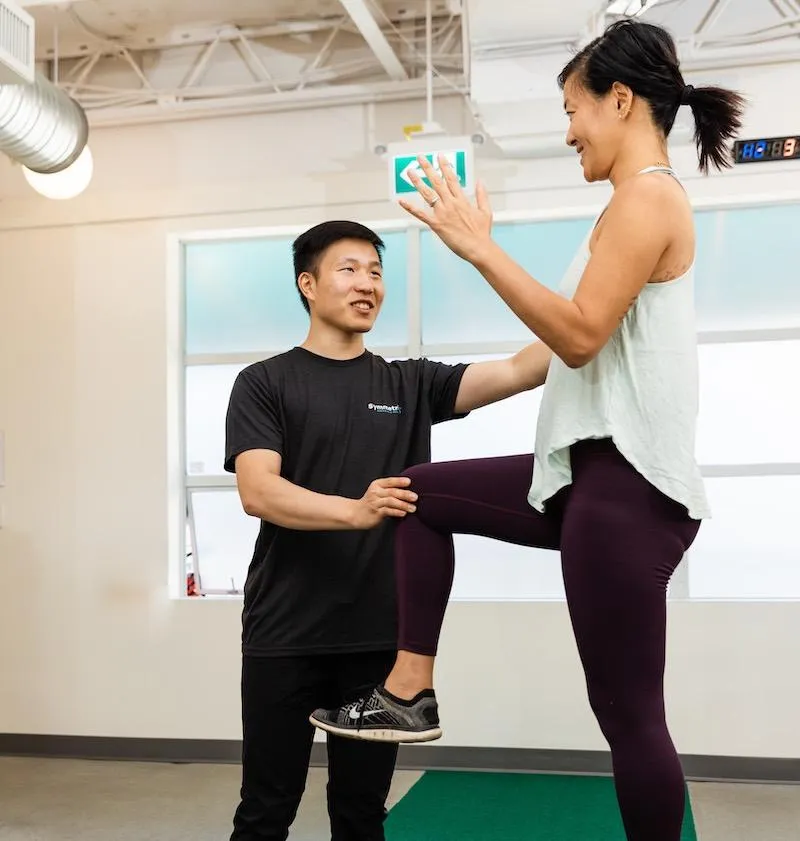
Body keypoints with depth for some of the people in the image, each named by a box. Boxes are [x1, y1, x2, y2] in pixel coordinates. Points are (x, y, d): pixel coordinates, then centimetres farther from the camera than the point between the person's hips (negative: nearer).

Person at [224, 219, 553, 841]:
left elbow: (520, 371, -3)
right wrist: (354, 510, -30)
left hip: (379, 635, 3)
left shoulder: (411, 384, 9)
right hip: (285, 634, -2)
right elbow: (258, 491, -13)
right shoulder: (265, 383, 1)